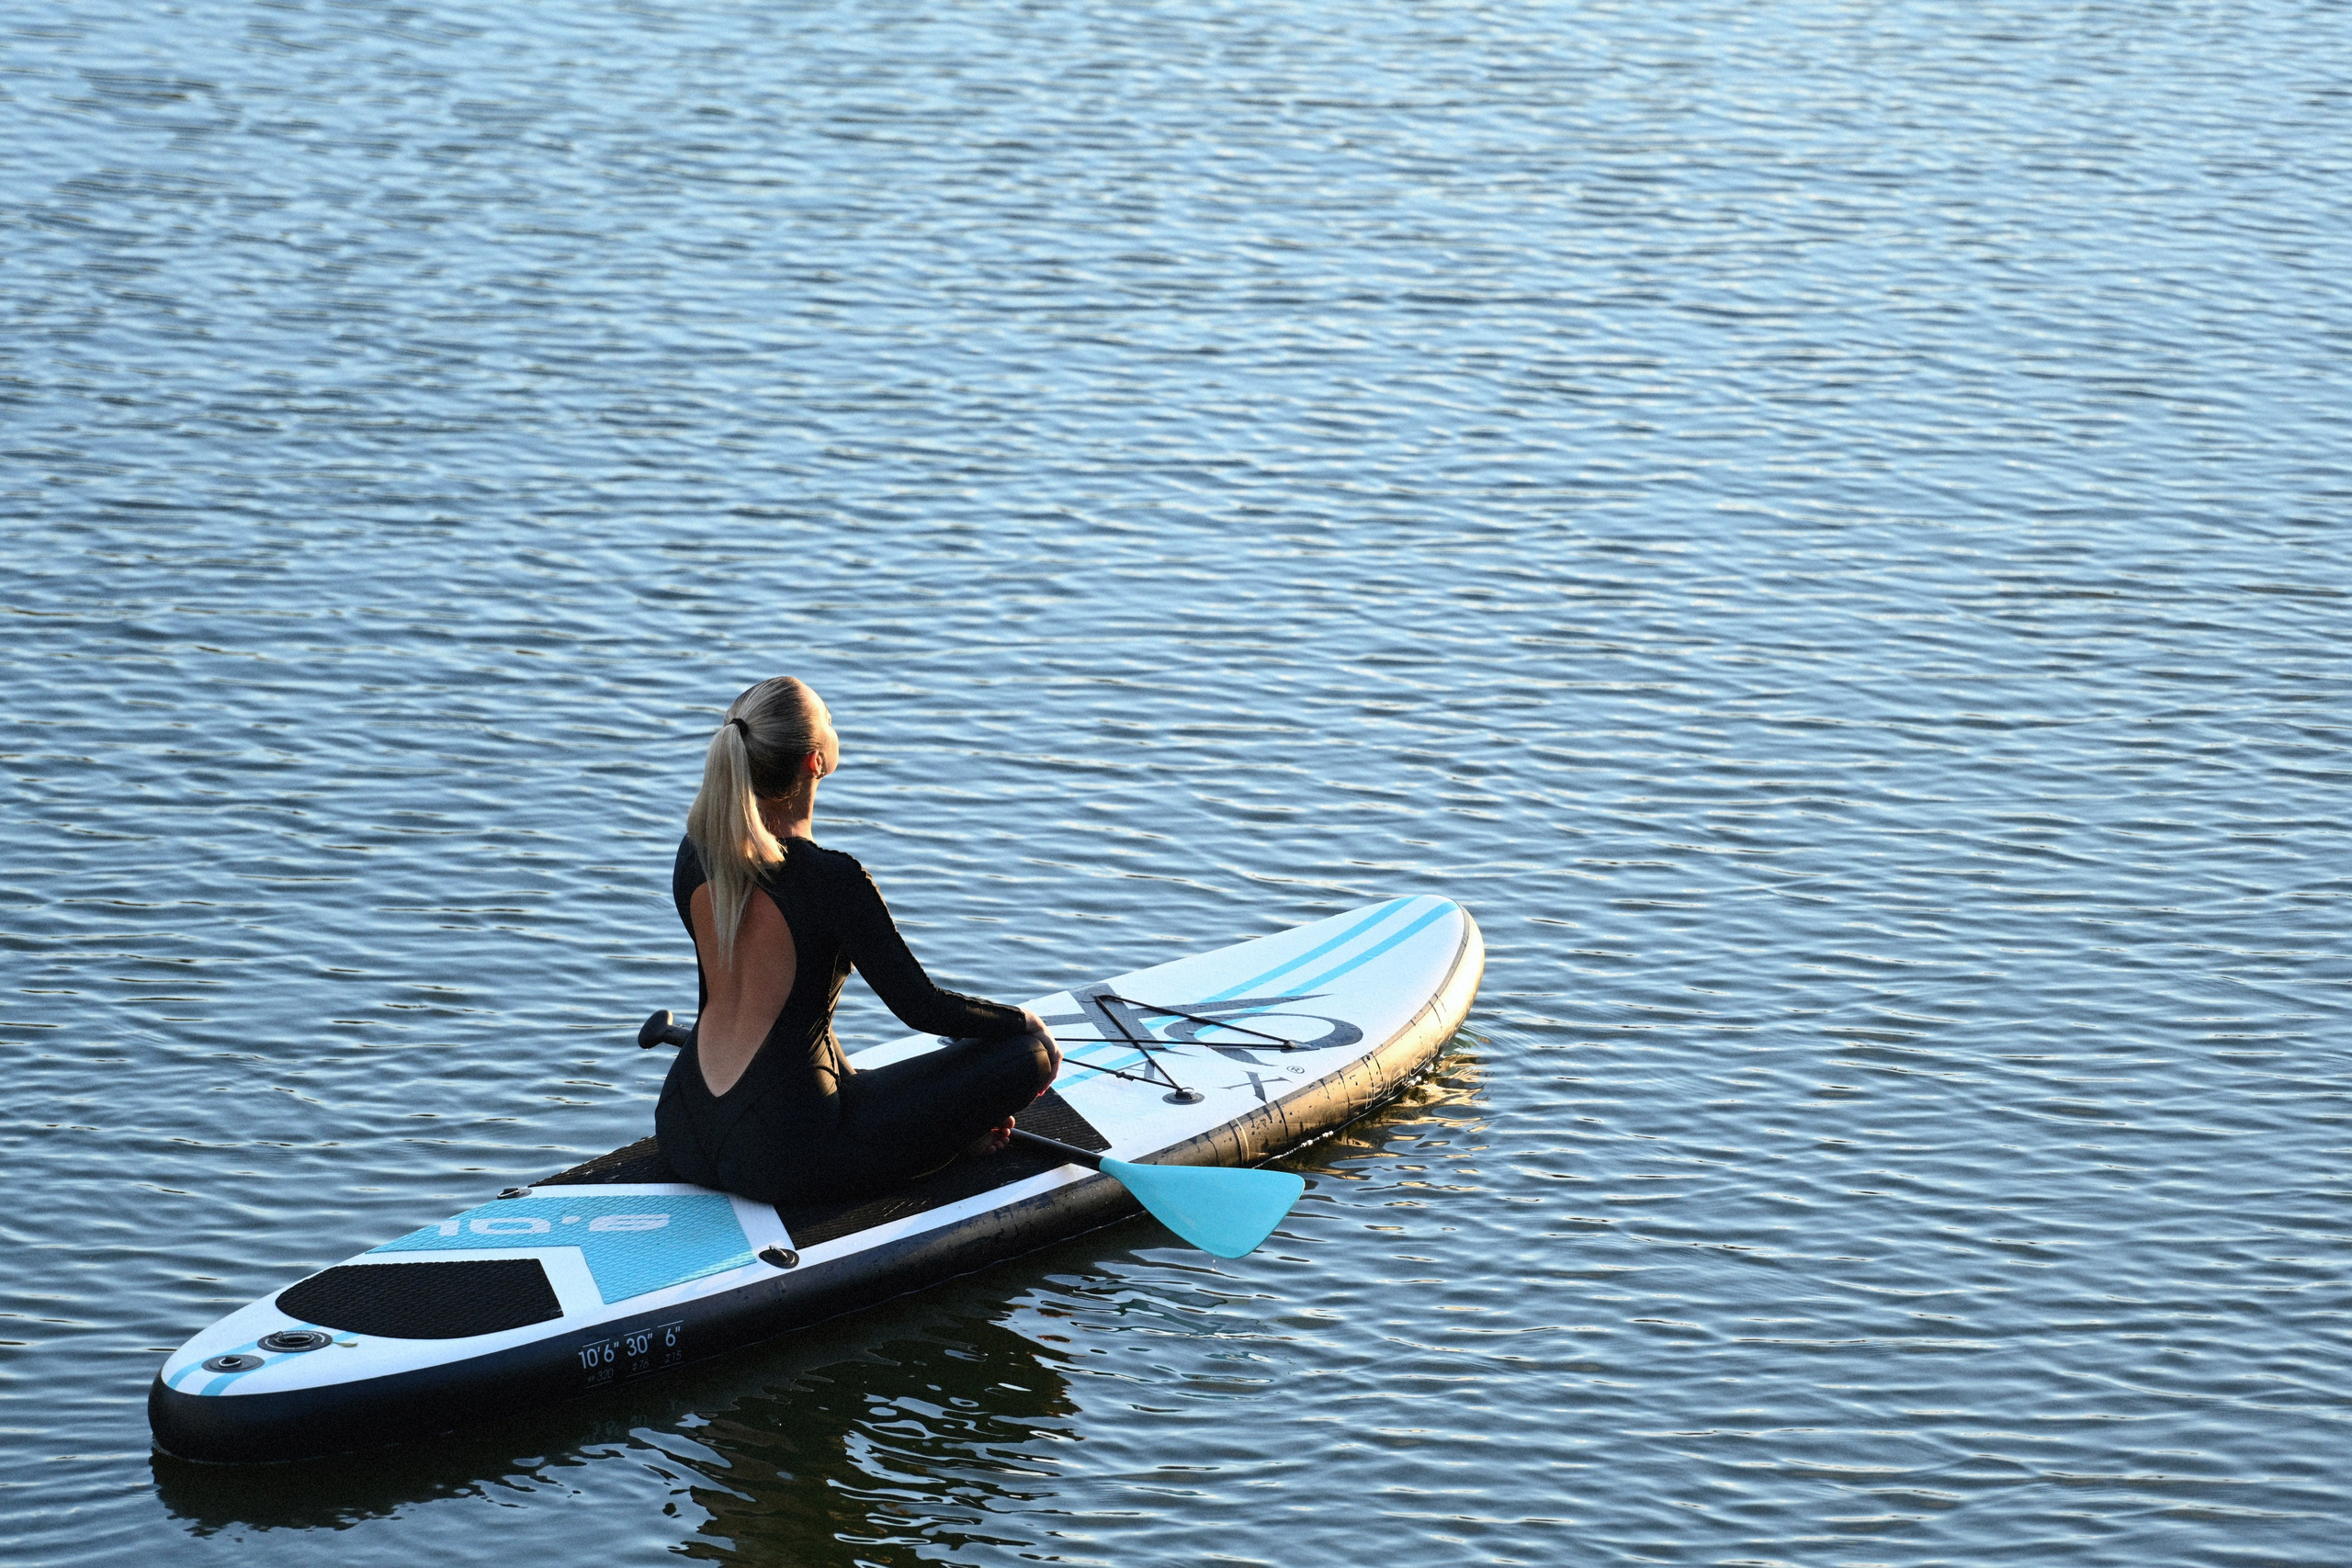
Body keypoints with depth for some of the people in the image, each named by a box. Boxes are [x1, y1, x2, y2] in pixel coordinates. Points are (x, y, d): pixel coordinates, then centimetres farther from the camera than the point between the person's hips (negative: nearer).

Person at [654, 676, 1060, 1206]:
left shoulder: (695, 858, 2)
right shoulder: (831, 879, -18)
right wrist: (1021, 1020, 8)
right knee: (1033, 1051, -3)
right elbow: (921, 1006, -11)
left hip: (685, 1138, 7)